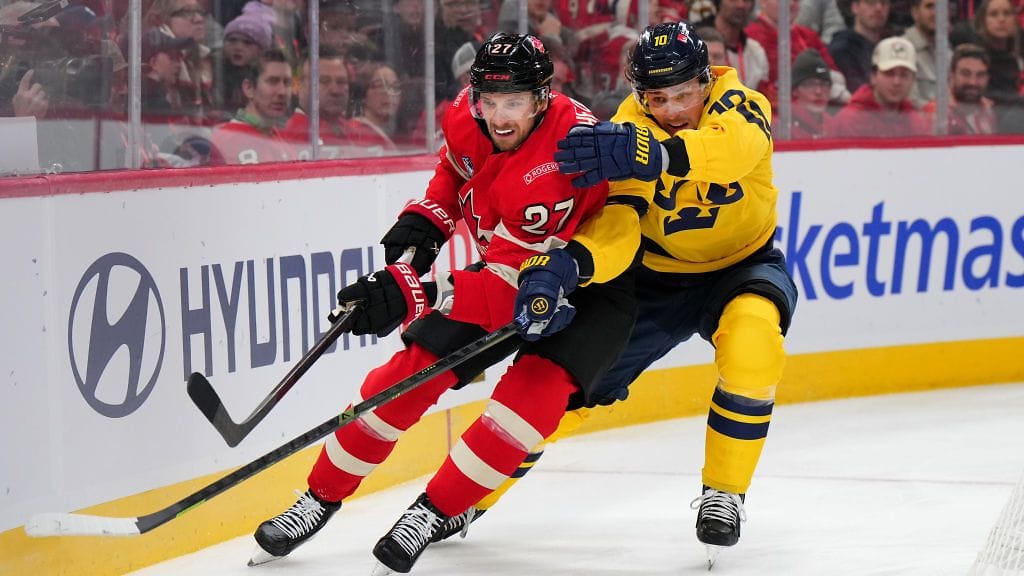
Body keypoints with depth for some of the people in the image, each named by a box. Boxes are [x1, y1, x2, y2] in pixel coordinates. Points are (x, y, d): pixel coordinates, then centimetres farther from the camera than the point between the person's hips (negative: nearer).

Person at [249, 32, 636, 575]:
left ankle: (433, 511, -15)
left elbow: (511, 284, -38)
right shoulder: (467, 119, -16)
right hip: (504, 271, 6)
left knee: (537, 390, -28)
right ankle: (320, 498, 13)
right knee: (411, 372, -2)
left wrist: (412, 295, -46)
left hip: (586, 284, -6)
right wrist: (425, 220, -2)